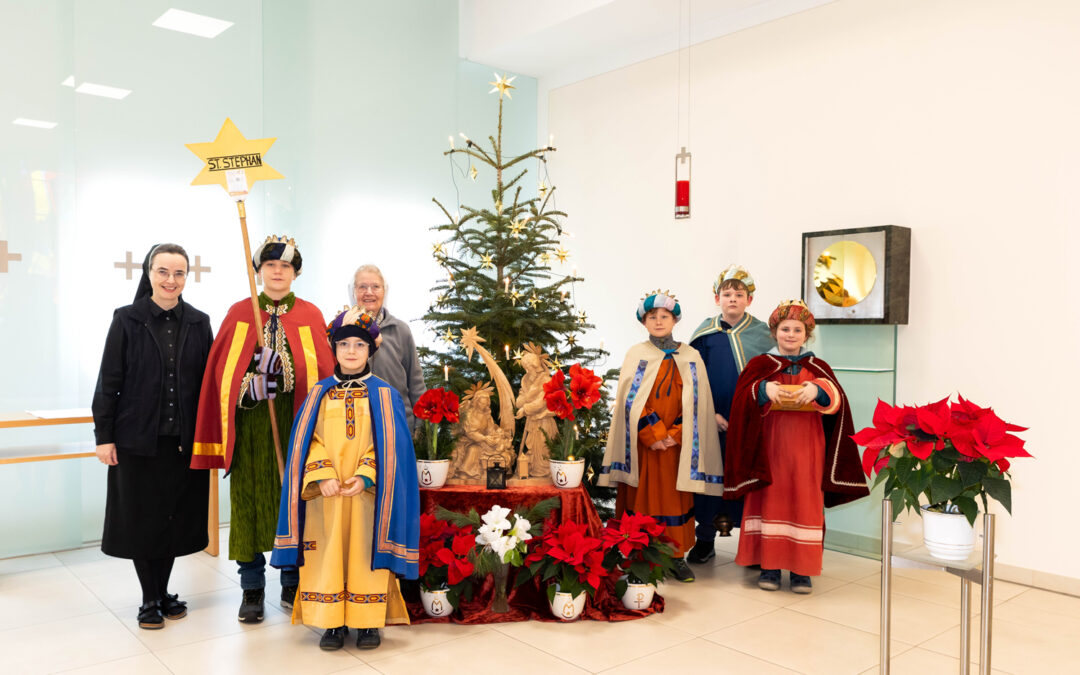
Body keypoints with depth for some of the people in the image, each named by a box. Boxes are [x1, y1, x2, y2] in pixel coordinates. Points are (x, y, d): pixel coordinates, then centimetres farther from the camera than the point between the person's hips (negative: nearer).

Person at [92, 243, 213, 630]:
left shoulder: (199, 323, 4)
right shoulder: (127, 320, -2)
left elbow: (208, 381, 5)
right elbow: (109, 381, -2)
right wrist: (103, 435, -6)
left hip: (185, 439, 2)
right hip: (137, 438, -2)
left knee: (176, 516, 10)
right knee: (142, 518, 7)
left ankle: (164, 592, 27)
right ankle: (150, 599, 21)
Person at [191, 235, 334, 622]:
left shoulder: (310, 315, 5)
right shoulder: (238, 313, 7)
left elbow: (325, 371, 2)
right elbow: (219, 371, 5)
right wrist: (221, 429, -3)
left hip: (294, 421, 0)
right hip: (249, 421, 1)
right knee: (249, 499, 5)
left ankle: (292, 584, 21)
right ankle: (252, 589, 19)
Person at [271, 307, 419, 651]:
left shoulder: (384, 395, 3)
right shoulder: (319, 394, 9)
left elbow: (390, 445, -3)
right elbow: (307, 440, 2)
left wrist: (365, 478, -16)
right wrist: (323, 476, -13)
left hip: (368, 493, -2)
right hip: (326, 493, 2)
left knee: (365, 554, 0)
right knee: (328, 555, 3)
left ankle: (368, 622, 12)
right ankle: (333, 622, 14)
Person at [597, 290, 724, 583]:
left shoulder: (691, 357, 7)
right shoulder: (635, 355, 3)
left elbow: (696, 403, 2)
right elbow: (631, 401, -4)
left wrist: (674, 436, -9)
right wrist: (653, 435, -11)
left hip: (677, 444, 1)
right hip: (642, 443, -1)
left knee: (676, 497, 5)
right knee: (643, 494, 1)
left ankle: (676, 555, 15)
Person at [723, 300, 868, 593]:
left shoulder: (818, 368, 11)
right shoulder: (759, 365, 7)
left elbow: (837, 400, -3)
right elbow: (742, 398, -5)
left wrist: (819, 389, -22)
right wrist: (764, 389, -23)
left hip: (806, 447, 1)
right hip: (769, 446, -1)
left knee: (805, 503, 2)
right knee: (770, 501, 1)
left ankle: (801, 569, 12)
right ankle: (769, 565, 11)